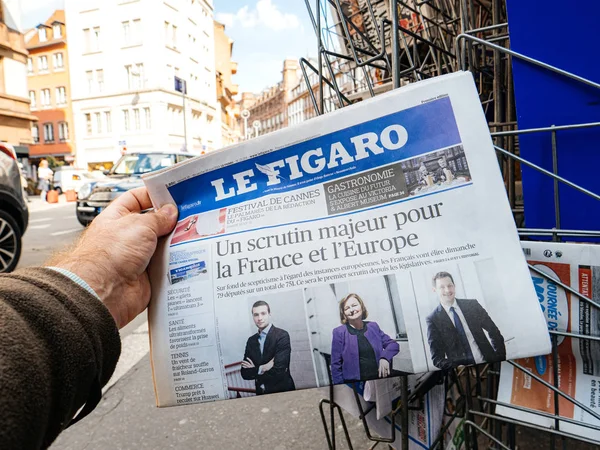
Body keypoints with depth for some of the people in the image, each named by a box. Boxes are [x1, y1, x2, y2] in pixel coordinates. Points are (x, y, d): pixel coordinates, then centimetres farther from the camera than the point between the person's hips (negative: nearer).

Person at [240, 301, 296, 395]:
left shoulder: (282, 335, -10)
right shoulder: (251, 340, 7)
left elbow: (279, 371, -16)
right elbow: (245, 373, 3)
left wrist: (255, 370, -4)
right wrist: (261, 369, -13)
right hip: (261, 393, 5)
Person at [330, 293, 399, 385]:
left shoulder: (373, 326, 5)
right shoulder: (339, 332, -6)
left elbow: (393, 344, 5)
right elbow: (336, 364, -5)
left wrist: (385, 357, -14)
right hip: (354, 385, -3)